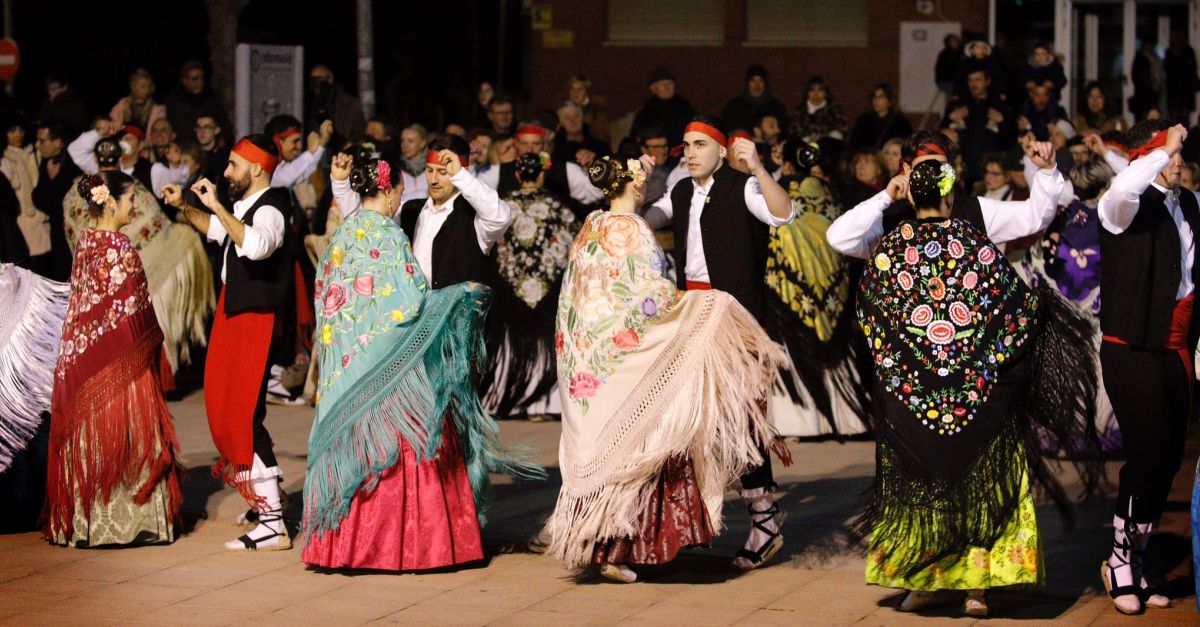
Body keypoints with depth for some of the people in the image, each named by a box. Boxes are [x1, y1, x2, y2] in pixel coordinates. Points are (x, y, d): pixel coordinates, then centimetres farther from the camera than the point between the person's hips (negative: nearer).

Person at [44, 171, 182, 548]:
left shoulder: (86, 242, 7)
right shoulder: (119, 248, -16)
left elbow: (82, 299, 12)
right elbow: (129, 309, -17)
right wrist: (150, 344, -5)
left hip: (82, 354, 8)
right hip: (118, 359, -8)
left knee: (89, 434, 11)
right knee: (122, 434, -1)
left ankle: (85, 518, 15)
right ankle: (128, 519, 3)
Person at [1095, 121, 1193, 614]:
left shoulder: (1188, 205, 12)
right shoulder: (1126, 206, -9)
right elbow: (1123, 189, -32)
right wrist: (1165, 149, -23)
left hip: (1177, 350, 7)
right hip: (1132, 351, -7)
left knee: (1168, 460, 8)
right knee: (1148, 454, -12)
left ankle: (1132, 561, 19)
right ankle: (1120, 563, 3)